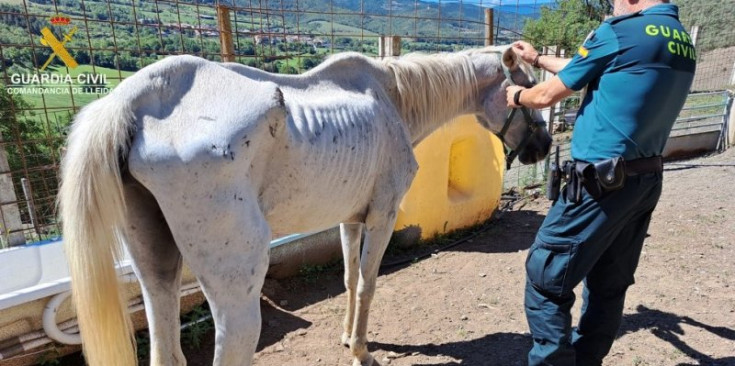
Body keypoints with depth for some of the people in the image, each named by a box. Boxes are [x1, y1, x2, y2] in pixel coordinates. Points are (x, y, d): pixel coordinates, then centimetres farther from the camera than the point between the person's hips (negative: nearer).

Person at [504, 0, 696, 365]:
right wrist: (537, 59, 31)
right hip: (646, 182, 9)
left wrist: (517, 95, 17)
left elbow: (548, 95, -4)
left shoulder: (619, 32, -11)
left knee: (545, 278, 1)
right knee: (608, 285, 17)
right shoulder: (683, 43, 14)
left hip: (600, 183, -9)